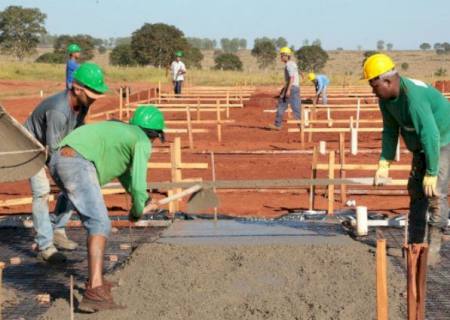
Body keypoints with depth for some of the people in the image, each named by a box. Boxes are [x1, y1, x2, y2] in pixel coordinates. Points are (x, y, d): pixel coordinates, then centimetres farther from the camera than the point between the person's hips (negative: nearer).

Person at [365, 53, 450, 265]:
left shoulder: (413, 96, -36)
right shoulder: (386, 97, -9)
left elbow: (430, 134, -36)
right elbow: (390, 130, 1)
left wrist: (431, 173, -33)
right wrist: (384, 164, -6)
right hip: (420, 146, 9)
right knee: (415, 190, 10)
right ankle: (414, 244, 18)